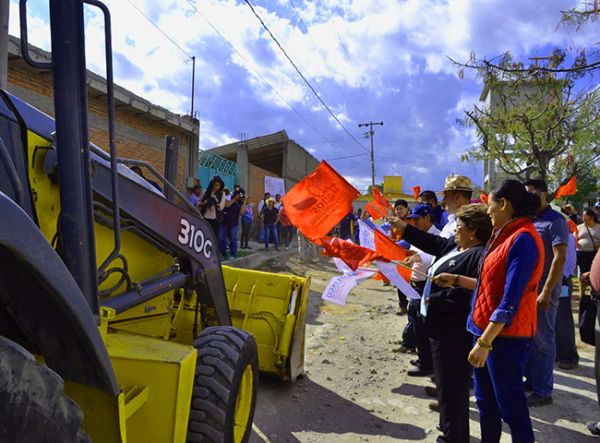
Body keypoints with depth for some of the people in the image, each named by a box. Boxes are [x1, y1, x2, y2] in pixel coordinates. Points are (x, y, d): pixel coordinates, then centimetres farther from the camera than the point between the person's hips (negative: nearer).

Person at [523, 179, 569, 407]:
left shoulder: (555, 221, -10)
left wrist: (546, 292, -21)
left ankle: (543, 391, 14)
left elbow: (560, 257, -17)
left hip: (543, 289, -7)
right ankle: (531, 380, 29)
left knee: (542, 340, 2)